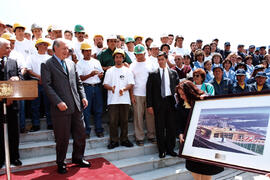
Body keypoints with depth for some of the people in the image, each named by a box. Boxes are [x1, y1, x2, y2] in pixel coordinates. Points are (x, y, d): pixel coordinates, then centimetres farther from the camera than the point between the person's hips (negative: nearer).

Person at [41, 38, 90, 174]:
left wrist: (83, 96, 5)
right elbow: (47, 86, -10)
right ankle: (60, 163, 27)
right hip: (61, 108, -5)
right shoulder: (47, 65, -2)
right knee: (62, 138, 6)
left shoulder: (71, 64, 16)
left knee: (80, 134, 12)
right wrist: (58, 102, -18)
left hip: (76, 106, 6)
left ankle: (78, 158, 33)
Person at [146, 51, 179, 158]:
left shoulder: (173, 73, 10)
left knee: (171, 126, 7)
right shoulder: (153, 74, 3)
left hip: (170, 102, 2)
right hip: (158, 103, -2)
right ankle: (162, 150, 17)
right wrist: (149, 105, -5)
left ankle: (170, 149, 22)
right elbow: (149, 90, 0)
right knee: (160, 127, 4)